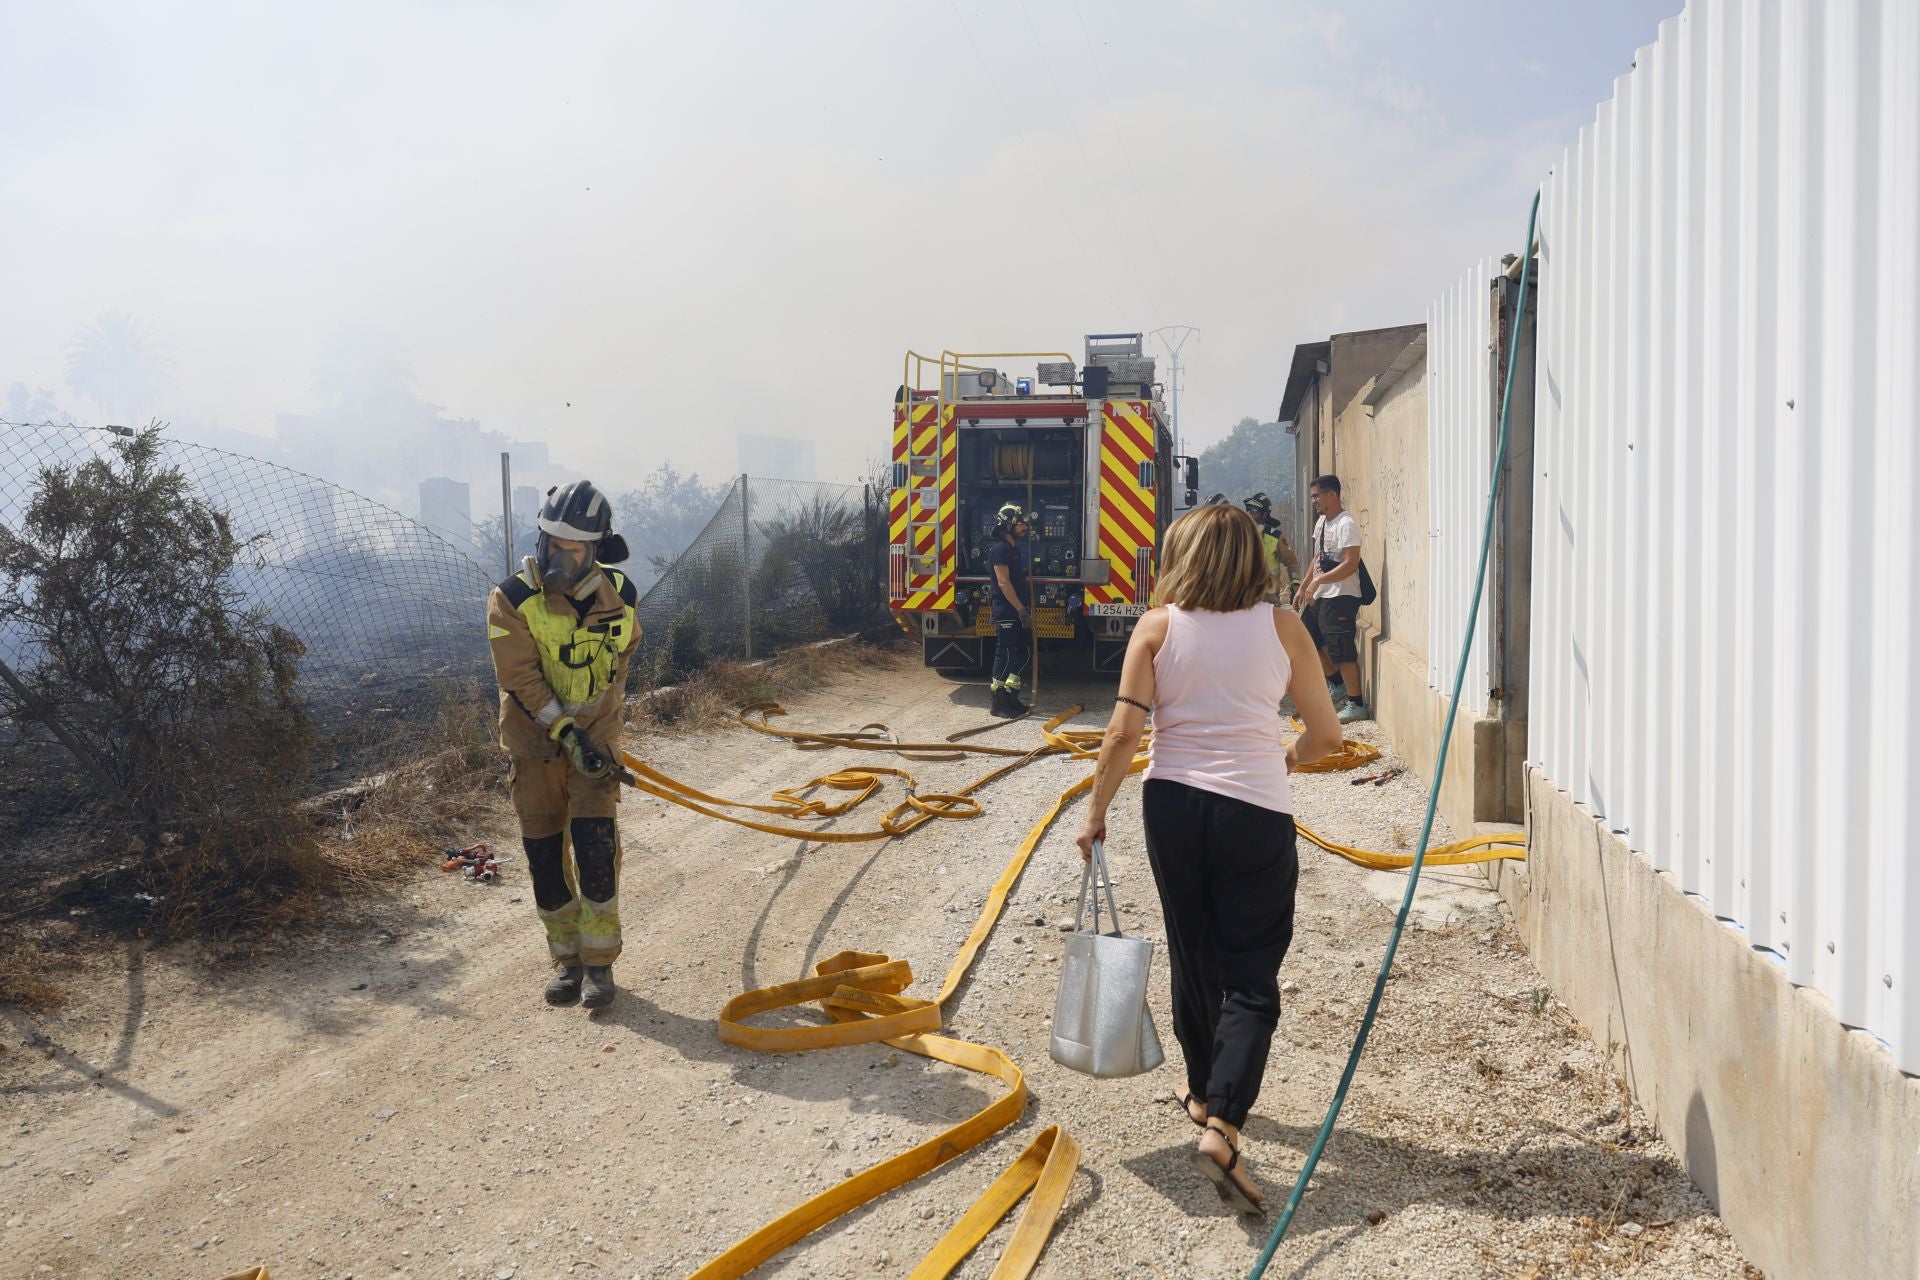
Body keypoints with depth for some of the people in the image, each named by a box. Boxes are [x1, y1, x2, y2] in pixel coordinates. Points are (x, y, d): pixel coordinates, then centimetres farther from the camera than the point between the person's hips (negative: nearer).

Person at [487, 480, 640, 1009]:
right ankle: (567, 960, 20)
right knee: (545, 852, 5)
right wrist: (566, 733, -27)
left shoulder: (620, 597, -6)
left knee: (595, 844, -11)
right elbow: (521, 677, -19)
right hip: (534, 738, 0)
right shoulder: (512, 600, -15)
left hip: (595, 734, 0)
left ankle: (599, 962, 2)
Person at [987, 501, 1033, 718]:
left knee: (1025, 652, 10)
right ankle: (999, 702, 0)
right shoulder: (1001, 549, -13)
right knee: (1005, 655, -5)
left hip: (1018, 613, 10)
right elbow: (1003, 582, -20)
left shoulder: (1015, 549, 17)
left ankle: (1010, 696, 17)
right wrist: (1021, 609, -22)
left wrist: (1028, 604, 17)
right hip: (1006, 613, -10)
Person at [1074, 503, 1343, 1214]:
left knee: (1193, 956, 20)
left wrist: (1096, 813, 4)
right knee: (1251, 977, 3)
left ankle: (1204, 1093, 39)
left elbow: (1124, 735, -7)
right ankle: (1222, 1126, -12)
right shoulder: (1282, 627, -2)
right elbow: (1326, 734, 0)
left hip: (1173, 803, 2)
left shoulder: (1157, 627, -2)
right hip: (1256, 812, -2)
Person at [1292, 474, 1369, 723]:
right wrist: (1303, 588, 20)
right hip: (1319, 596, 10)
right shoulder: (1321, 522, 14)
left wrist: (1318, 581, -27)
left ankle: (1356, 704, 2)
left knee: (1341, 651, -8)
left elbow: (1351, 563, -24)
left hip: (1341, 597, -10)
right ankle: (1337, 684, 32)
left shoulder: (1346, 524, -16)